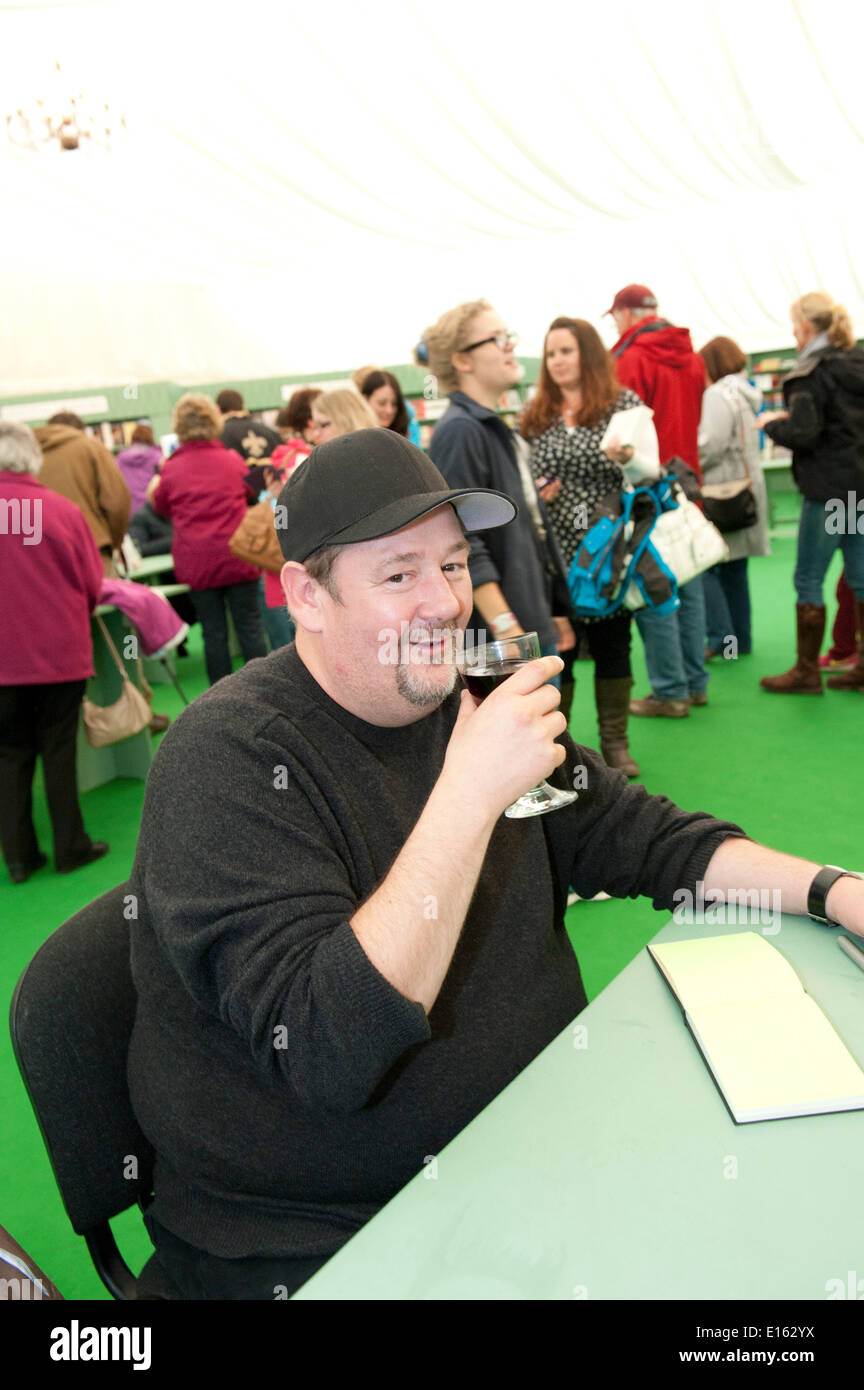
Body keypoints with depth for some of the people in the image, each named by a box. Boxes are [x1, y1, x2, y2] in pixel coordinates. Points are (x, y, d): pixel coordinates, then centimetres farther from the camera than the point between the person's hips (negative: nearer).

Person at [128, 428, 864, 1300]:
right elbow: (327, 1054, -31)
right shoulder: (229, 760, -21)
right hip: (320, 1241, -6)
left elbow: (637, 834, 10)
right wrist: (471, 792, -34)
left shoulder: (462, 699, 1)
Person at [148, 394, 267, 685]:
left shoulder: (171, 468, -3)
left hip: (195, 561, 0)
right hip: (236, 555, 1)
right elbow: (250, 492, 21)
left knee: (214, 634, 5)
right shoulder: (233, 461, 1)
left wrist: (155, 487, 34)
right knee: (249, 627, 7)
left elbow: (161, 507, 15)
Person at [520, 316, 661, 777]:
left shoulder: (623, 404, 3)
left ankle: (614, 742, 20)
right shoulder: (533, 417, 9)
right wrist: (534, 494, -7)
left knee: (613, 644, 7)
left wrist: (626, 456, -27)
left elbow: (652, 468, -6)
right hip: (555, 552, 1)